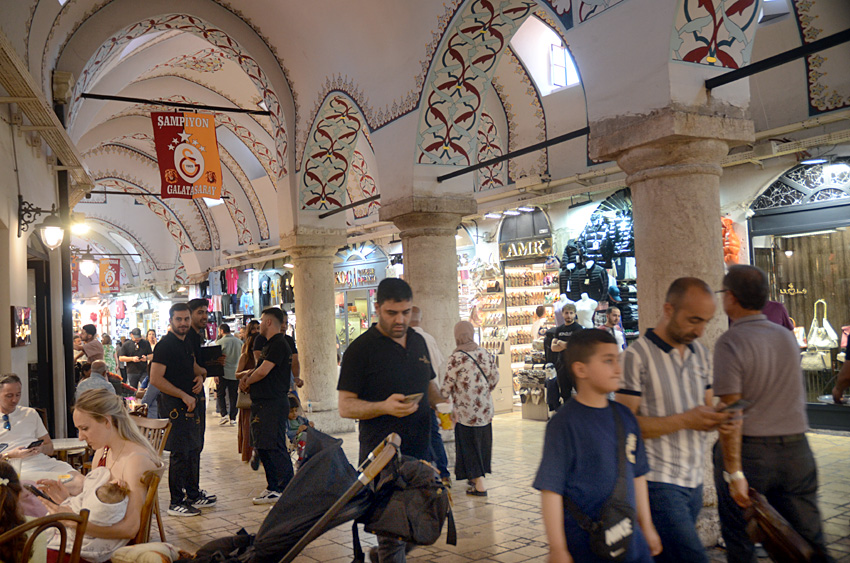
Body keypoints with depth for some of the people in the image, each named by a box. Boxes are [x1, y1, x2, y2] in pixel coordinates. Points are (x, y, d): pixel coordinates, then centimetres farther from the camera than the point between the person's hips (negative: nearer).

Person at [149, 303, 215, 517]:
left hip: (190, 405, 9)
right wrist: (184, 396, -21)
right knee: (180, 454, -5)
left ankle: (194, 494, 28)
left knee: (194, 450, 16)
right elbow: (156, 379, -21)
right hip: (174, 407, -9)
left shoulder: (187, 344, 14)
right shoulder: (165, 345, -13)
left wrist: (199, 376, 7)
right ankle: (176, 502, 5)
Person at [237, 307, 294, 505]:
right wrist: (248, 375, 3)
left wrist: (246, 383, -2)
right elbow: (261, 369, 24)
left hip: (273, 404, -11)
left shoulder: (278, 344, -14)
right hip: (262, 403, 11)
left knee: (275, 447, -8)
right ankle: (273, 488, 21)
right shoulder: (270, 344, 20)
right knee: (262, 446, 13)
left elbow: (263, 371, -19)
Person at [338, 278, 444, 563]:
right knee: (392, 536, -4)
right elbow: (345, 406, -9)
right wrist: (384, 407, -25)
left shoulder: (418, 341, 11)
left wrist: (442, 404, 3)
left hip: (420, 452, 7)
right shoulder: (361, 348, -8)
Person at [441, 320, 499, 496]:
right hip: (486, 408, 6)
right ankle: (476, 476, 29)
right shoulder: (484, 353, 3)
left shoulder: (456, 357, -14)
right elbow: (495, 377, 10)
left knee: (469, 445, 3)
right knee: (482, 443, 17)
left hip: (466, 410, -6)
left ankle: (479, 485, 2)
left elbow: (448, 384, -11)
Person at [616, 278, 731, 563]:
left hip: (693, 481, 7)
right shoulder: (637, 356, -11)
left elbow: (706, 407, 19)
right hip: (658, 484, -7)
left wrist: (715, 418, -5)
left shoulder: (700, 354, 13)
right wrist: (684, 420, -21)